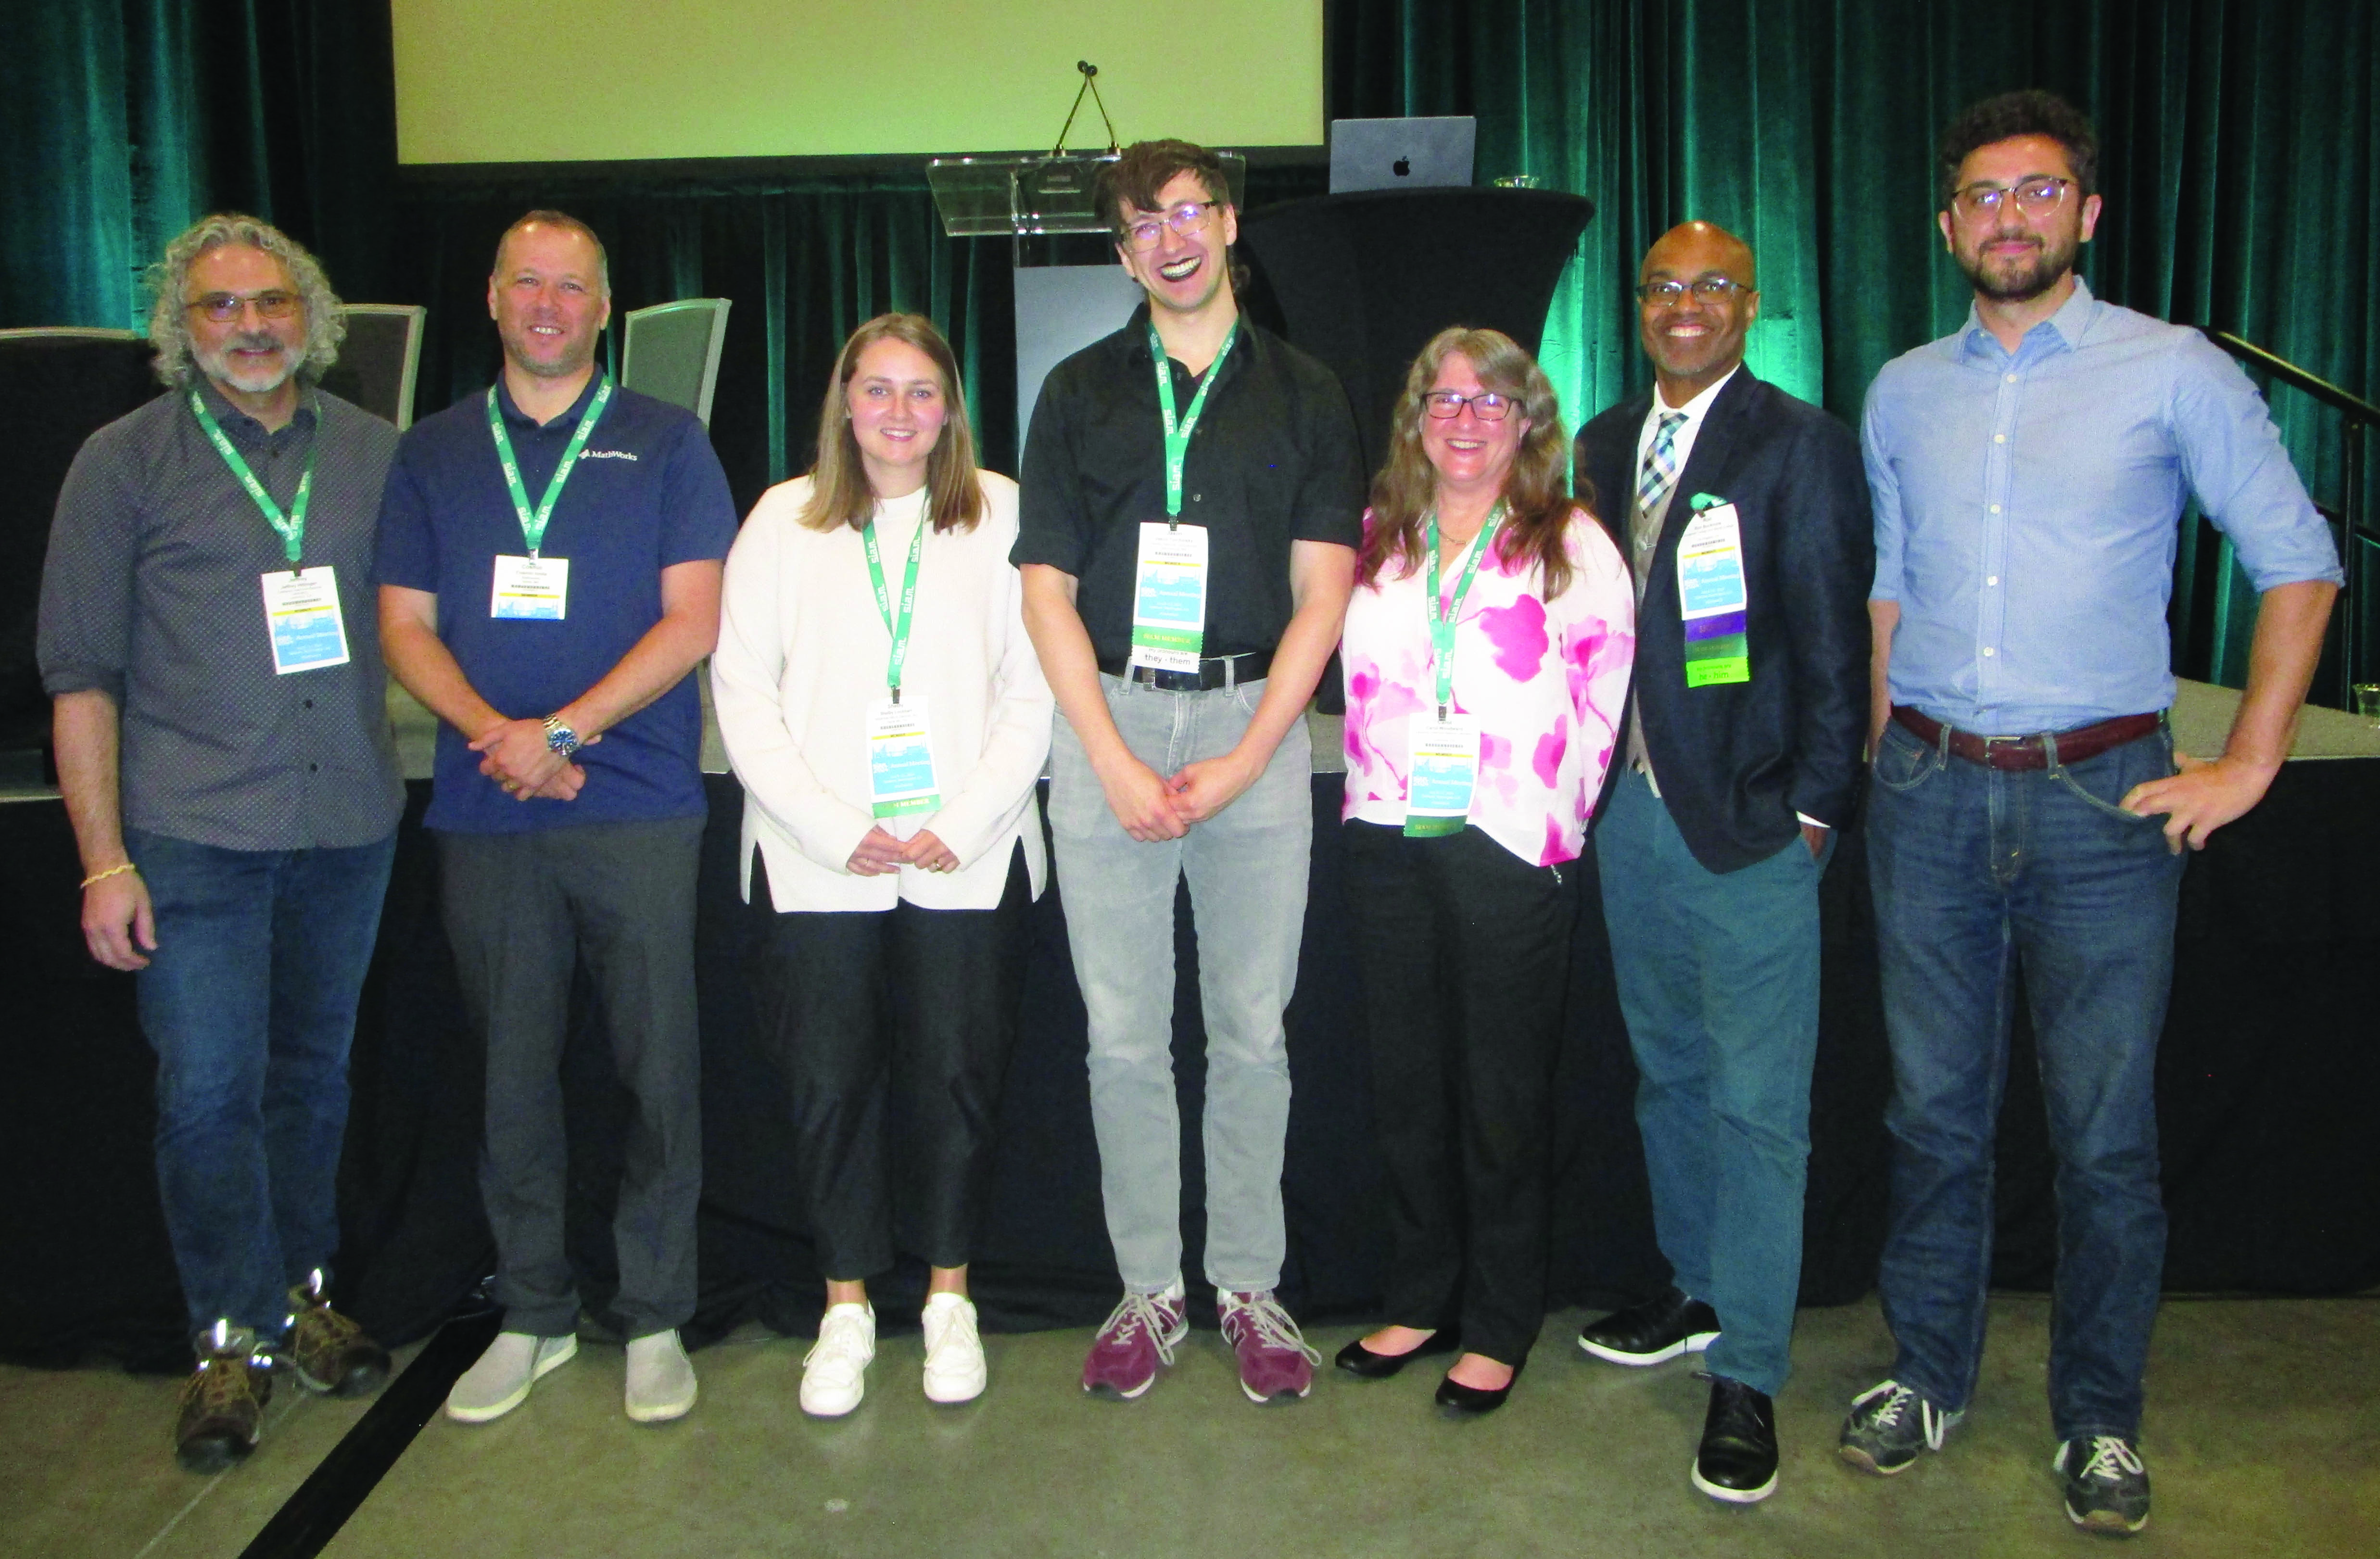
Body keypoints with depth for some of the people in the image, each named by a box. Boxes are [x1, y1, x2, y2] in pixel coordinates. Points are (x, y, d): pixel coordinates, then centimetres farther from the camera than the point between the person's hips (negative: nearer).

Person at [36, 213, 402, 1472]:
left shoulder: (378, 454, 7)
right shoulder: (124, 462, 0)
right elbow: (82, 673, -1)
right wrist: (104, 860, -7)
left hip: (349, 824, 3)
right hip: (193, 835, -2)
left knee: (315, 1071, 14)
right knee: (208, 1090, -1)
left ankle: (302, 1294, 31)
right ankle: (233, 1338, 16)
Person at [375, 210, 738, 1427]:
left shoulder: (666, 444, 6)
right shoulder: (431, 454, 14)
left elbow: (691, 619, -2)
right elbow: (405, 624, 9)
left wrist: (563, 730, -12)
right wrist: (493, 731, -10)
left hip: (638, 809, -2)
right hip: (484, 817, 3)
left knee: (658, 1069, 1)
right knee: (511, 1073, 9)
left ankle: (655, 1317, 15)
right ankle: (532, 1315, 23)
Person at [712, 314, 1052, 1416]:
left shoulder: (1001, 516, 7)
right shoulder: (785, 521, 9)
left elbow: (1034, 689, 2)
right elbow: (742, 692, 3)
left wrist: (966, 820, -8)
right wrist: (834, 827, -7)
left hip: (969, 858, 0)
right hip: (817, 861, 1)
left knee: (957, 1071, 2)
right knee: (829, 1079, 2)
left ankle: (948, 1296, 21)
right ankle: (846, 1306, 19)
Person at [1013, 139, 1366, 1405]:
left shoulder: (1303, 395, 10)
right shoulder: (1079, 393, 10)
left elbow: (1321, 596, 3)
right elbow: (1047, 592, 4)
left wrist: (1243, 762, -8)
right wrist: (1117, 764, -7)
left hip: (1254, 726, 0)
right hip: (1107, 725, 1)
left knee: (1252, 1031, 5)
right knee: (1124, 1036, 4)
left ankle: (1249, 1286, 19)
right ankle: (1148, 1287, 18)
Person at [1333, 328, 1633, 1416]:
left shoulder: (1570, 542, 2)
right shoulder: (1374, 538, 13)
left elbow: (1610, 693, -1)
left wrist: (1557, 815, -5)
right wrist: (1377, 789, 9)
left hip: (1511, 848, -4)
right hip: (1387, 842, 4)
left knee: (1503, 1093, 4)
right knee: (1405, 1085, 12)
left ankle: (1500, 1327, 18)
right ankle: (1419, 1300, 27)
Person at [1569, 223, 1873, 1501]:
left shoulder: (1801, 446, -6)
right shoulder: (1605, 446, 11)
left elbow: (1834, 642, -8)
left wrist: (1812, 811, -10)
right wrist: (1594, 778, 7)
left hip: (1749, 824, -6)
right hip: (1631, 816, 6)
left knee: (1757, 1106, -1)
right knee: (1669, 1074, 17)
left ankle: (1746, 1377, 9)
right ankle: (1699, 1291, 35)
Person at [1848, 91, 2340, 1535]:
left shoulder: (2176, 371, -1)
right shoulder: (1905, 391, 11)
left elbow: (2301, 561, 2)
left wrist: (2247, 766, -4)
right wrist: (1871, 753, 7)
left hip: (2102, 797, -3)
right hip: (1930, 793, 3)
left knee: (2106, 1131, 5)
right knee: (1935, 1110, 11)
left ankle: (2101, 1416, 22)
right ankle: (1927, 1377, 27)